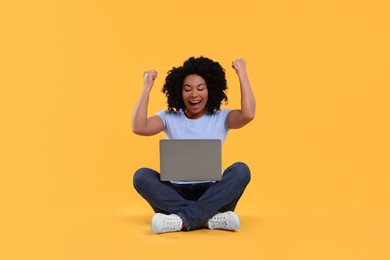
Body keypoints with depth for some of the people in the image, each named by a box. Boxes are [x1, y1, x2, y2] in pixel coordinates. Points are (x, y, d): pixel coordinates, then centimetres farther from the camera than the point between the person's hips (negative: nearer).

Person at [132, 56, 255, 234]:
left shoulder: (221, 118, 5)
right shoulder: (169, 118, 7)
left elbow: (248, 114, -16)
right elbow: (139, 127, -11)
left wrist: (242, 74, -10)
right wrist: (147, 86, -8)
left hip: (211, 194, -1)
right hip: (176, 193, 1)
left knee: (241, 170, -27)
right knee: (141, 175, -25)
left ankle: (183, 220, -35)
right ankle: (209, 219, -35)